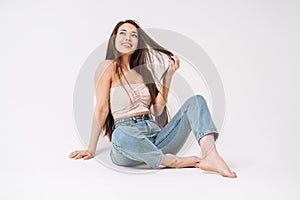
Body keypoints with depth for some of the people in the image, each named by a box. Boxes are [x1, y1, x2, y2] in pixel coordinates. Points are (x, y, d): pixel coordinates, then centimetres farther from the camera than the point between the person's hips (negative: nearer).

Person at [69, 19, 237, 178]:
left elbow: (157, 110, 9)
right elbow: (101, 109, -3)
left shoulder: (142, 71, 20)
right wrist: (91, 150, -3)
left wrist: (169, 75, 6)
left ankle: (211, 157, -33)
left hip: (155, 134, 6)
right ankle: (174, 161, -20)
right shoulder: (109, 67, 3)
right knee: (121, 135, -41)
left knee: (196, 101, -8)